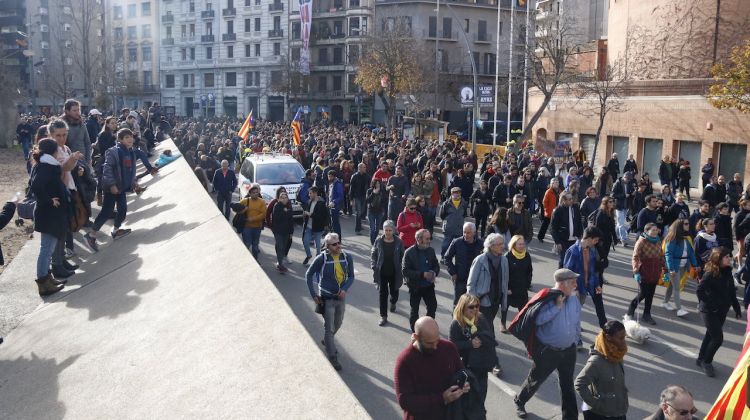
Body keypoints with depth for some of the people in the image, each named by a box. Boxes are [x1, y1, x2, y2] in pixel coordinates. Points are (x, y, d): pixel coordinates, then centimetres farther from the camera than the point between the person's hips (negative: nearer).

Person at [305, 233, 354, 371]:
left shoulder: (347, 257, -7)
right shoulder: (321, 258, -17)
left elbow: (351, 276, 3)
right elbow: (308, 275, -6)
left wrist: (345, 289, -15)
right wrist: (313, 295, -8)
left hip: (341, 297, 5)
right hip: (326, 298, -5)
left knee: (338, 324, 24)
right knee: (329, 328, 1)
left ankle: (327, 341, 51)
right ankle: (332, 357, 13)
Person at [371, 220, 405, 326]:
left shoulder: (399, 242, -9)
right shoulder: (378, 241, -7)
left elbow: (402, 257, -1)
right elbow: (373, 254, 2)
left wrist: (401, 270, -4)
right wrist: (374, 267, -7)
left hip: (394, 273, 0)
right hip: (382, 273, 0)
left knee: (394, 291, 19)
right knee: (383, 294, 2)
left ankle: (393, 303, 54)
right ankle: (383, 317, 11)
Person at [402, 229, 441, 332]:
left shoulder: (431, 250, -2)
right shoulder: (409, 252, -16)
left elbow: (436, 265, 10)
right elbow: (405, 271, -19)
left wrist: (434, 273, -14)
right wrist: (422, 274, -25)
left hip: (429, 285, 4)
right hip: (415, 286, -4)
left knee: (433, 306, 9)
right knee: (414, 310, 12)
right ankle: (415, 331, 29)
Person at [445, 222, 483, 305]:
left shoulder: (480, 244, -6)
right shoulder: (457, 243, -7)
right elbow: (447, 258, 0)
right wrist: (452, 273, -6)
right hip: (460, 279, -1)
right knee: (457, 302, 7)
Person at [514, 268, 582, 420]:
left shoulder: (574, 299, -1)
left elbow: (577, 323, 12)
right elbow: (538, 319, -30)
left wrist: (575, 340, 14)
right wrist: (557, 307, -28)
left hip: (568, 350, 5)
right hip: (548, 351, -4)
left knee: (567, 385, 15)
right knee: (536, 379, 15)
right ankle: (519, 401, 41)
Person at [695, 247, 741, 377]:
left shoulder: (728, 272, 2)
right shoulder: (710, 274, -20)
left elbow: (732, 292, 9)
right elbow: (699, 291, -23)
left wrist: (737, 309, 10)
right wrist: (710, 303, -21)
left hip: (722, 311, 7)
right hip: (709, 311, -7)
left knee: (711, 335, 17)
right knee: (718, 337, -8)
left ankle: (701, 359, 33)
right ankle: (706, 362, 12)